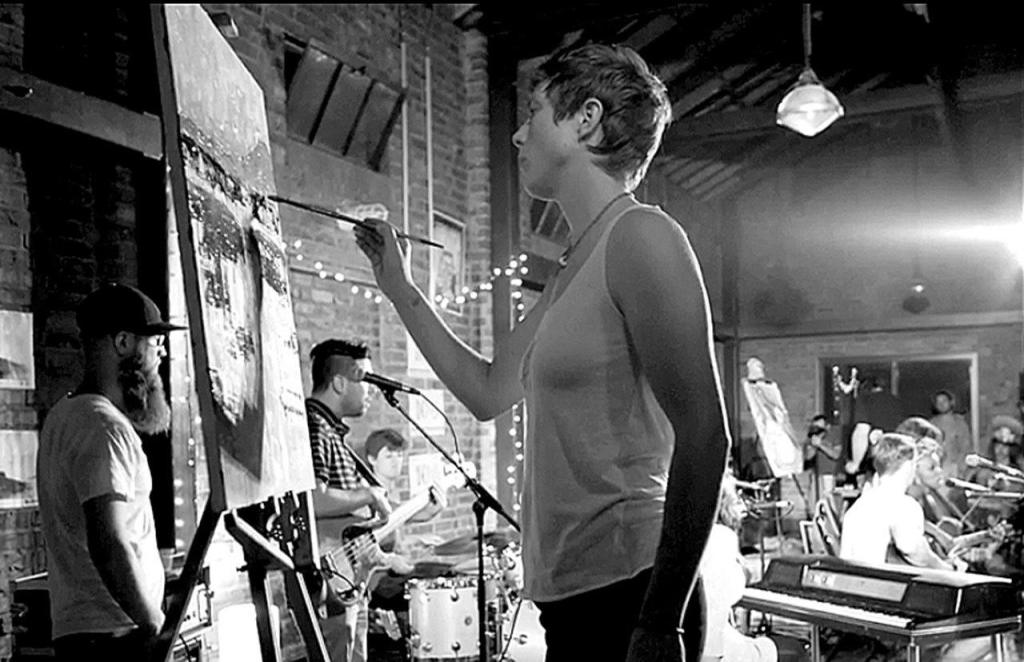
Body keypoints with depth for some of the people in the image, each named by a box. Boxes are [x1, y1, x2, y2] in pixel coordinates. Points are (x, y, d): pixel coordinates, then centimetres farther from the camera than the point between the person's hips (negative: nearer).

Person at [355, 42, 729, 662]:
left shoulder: (641, 236, -12)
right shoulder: (573, 269, 15)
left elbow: (703, 435, -19)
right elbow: (488, 391, 22)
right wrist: (399, 286, 22)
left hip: (627, 590, -9)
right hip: (570, 594, 9)